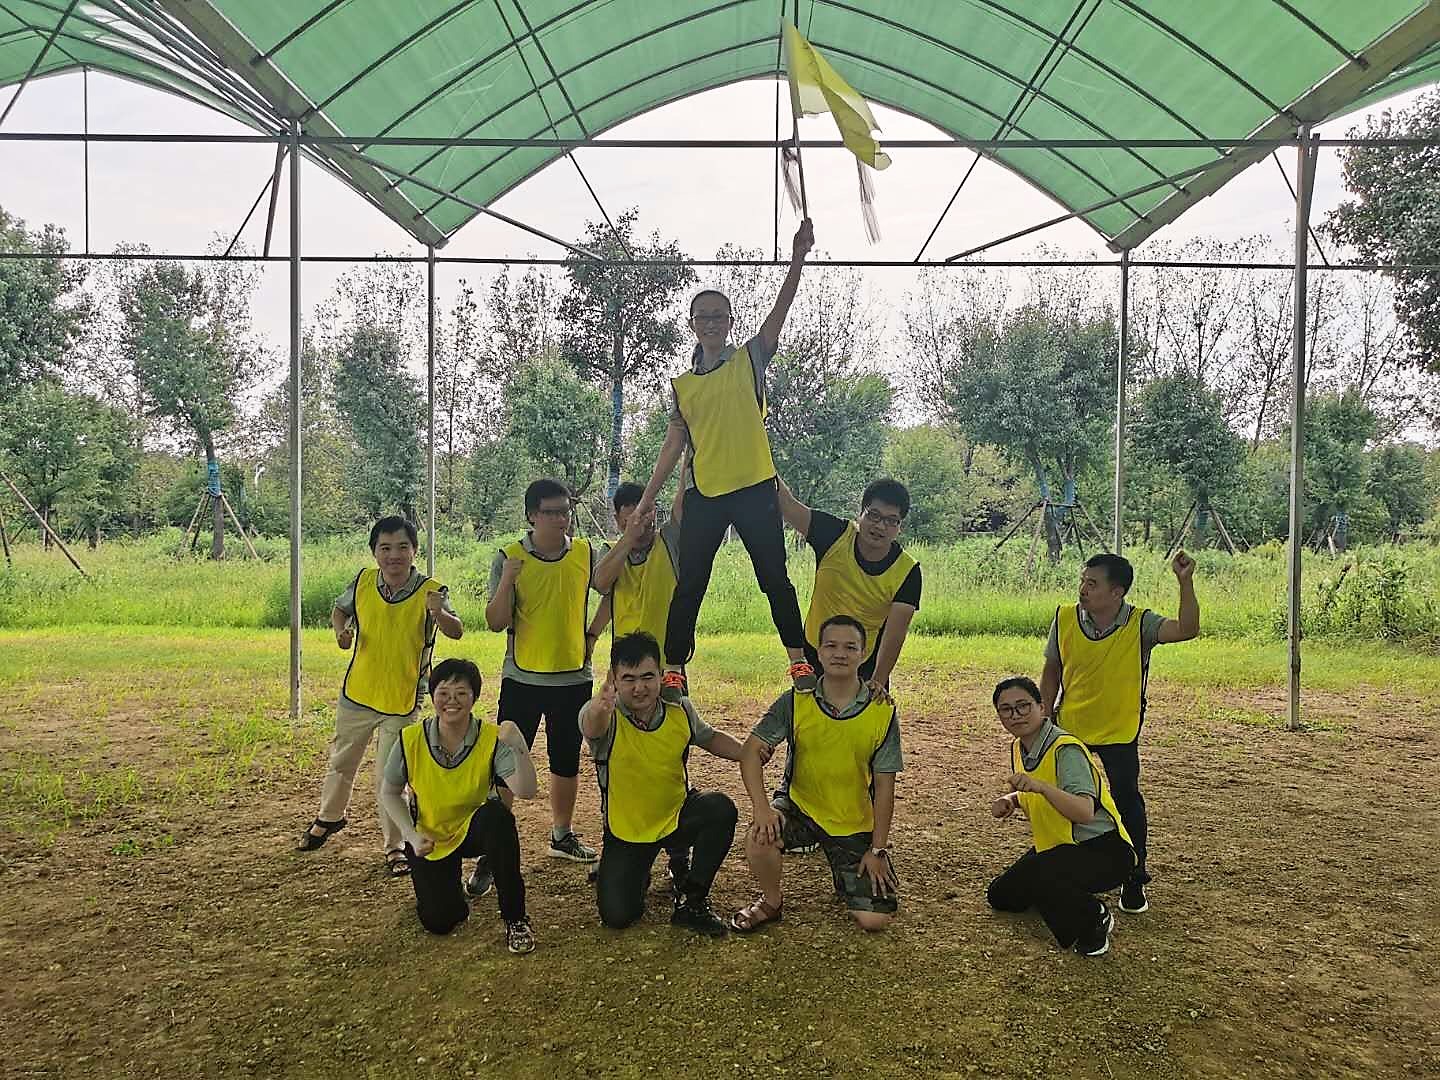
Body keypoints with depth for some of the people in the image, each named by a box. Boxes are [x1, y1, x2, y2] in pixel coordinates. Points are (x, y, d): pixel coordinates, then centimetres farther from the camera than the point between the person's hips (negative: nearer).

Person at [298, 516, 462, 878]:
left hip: (403, 701, -4)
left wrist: (439, 613, -54)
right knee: (341, 762, 24)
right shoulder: (363, 581, -9)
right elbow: (340, 608, 11)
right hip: (357, 694, 4)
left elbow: (456, 632, -33)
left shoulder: (430, 591, -20)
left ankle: (394, 846, 22)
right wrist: (340, 630, -10)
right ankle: (330, 817, 51)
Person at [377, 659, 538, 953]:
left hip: (474, 830, -1)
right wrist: (413, 836, -11)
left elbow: (526, 791, -31)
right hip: (430, 840, 1)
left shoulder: (492, 739, -20)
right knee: (439, 921, -16)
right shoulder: (411, 740, -16)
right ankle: (446, 882, 24)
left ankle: (515, 918, -19)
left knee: (496, 814, -36)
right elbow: (389, 792, 0)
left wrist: (520, 748, -48)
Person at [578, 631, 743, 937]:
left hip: (677, 817, 2)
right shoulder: (605, 716, -23)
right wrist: (598, 710, -75)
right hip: (626, 831, -2)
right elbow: (591, 727, -49)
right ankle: (637, 874, 23)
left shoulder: (680, 710, -11)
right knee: (616, 915, -15)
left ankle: (691, 900, -8)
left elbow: (709, 738, 10)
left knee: (720, 808, -28)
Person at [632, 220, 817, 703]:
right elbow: (674, 444, 10)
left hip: (755, 487, -2)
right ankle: (674, 668, 11)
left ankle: (799, 658, 14)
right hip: (703, 494, 2)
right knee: (690, 585, 4)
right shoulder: (682, 383, 10)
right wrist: (648, 499, 4)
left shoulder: (749, 360, 4)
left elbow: (779, 312, -9)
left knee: (775, 578, 3)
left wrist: (797, 261, -22)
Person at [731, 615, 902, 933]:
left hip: (855, 824, 0)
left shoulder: (883, 712, -12)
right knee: (759, 838, -32)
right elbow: (751, 751, -13)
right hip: (799, 807, 0)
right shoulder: (795, 701, -11)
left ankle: (843, 873, 27)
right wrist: (761, 808, -27)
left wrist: (878, 849, -6)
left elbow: (884, 785, -7)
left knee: (875, 919, -8)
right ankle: (771, 902, 1)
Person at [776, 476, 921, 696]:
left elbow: (895, 633, -22)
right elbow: (787, 503, -24)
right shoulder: (835, 535, -15)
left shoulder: (907, 572, -16)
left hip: (866, 667, -1)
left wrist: (878, 681, -32)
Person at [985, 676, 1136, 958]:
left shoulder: (1065, 749, -24)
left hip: (1103, 850, -9)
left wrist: (1041, 787, -49)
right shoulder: (1018, 747, 2)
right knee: (1000, 896, 9)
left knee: (1033, 877, -34)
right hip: (1056, 848, 9)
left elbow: (1085, 813, -37)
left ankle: (1094, 917, -7)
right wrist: (1008, 800, 0)